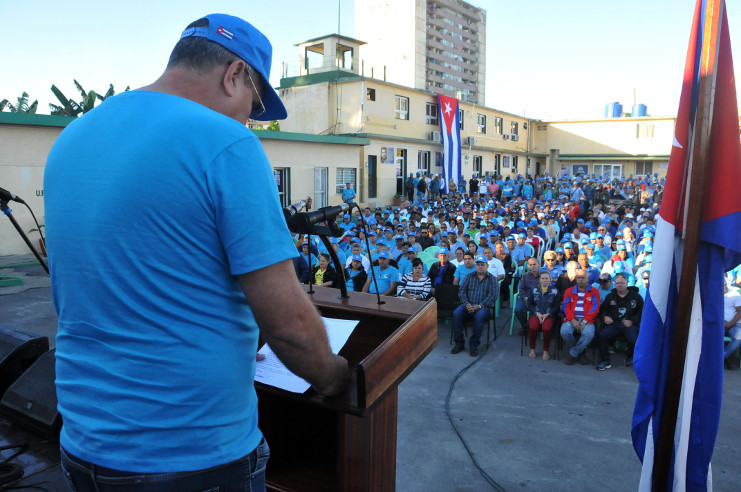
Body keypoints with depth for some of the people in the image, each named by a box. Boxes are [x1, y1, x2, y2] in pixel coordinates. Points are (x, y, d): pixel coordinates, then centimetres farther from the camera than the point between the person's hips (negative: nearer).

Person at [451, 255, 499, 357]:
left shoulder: (492, 279, 9)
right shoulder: (469, 276, 17)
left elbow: (493, 295, -5)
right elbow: (462, 291, 8)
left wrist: (480, 306, -18)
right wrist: (466, 304, -11)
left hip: (483, 306, -3)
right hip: (468, 305, 3)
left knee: (479, 316, -37)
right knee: (456, 313, -28)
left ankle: (473, 345, -21)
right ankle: (459, 343, -17)